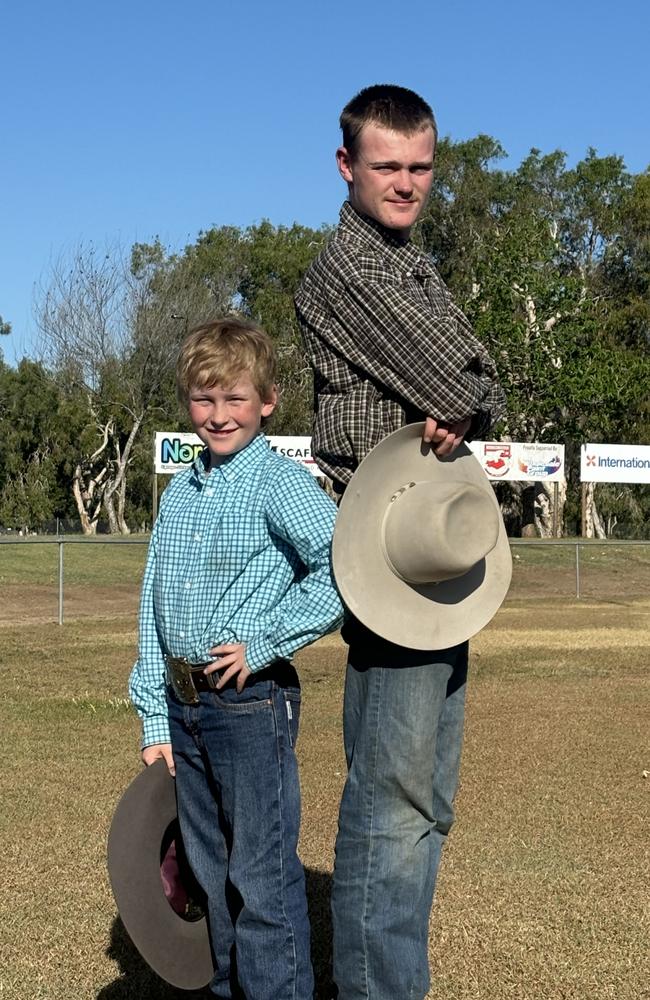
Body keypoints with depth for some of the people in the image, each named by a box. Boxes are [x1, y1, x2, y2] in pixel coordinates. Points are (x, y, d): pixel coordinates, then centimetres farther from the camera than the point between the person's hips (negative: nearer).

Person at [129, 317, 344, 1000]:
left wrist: (264, 644, -17)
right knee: (211, 873, 17)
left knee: (263, 880, -1)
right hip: (185, 707, 7)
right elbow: (153, 613, 13)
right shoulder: (177, 494, 11)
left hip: (251, 703, -7)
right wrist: (155, 721, 9)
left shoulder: (280, 483, -9)